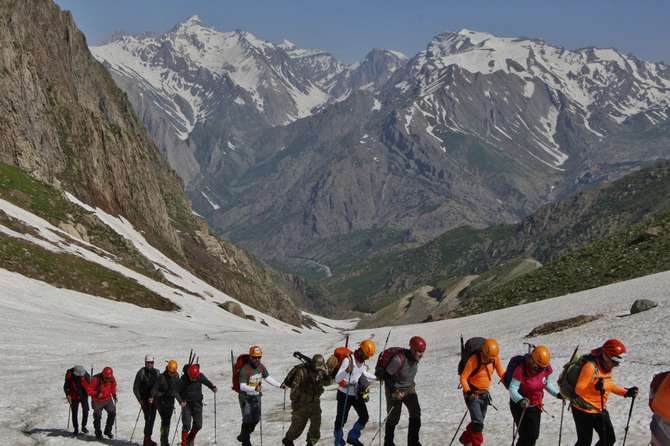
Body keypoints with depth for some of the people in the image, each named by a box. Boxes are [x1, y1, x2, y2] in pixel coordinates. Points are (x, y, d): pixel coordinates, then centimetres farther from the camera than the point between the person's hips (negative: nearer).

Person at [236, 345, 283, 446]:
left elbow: (268, 378, 7)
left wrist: (280, 385, -1)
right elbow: (242, 386, -29)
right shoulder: (245, 369, -24)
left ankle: (243, 437, 33)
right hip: (245, 397, -6)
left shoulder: (261, 367, -4)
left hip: (256, 397, 6)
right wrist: (254, 389, -43)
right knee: (247, 419, -12)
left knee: (256, 419, 10)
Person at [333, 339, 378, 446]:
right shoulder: (348, 360, -24)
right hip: (344, 394, -7)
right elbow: (337, 379, -32)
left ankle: (352, 437, 25)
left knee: (364, 417, 5)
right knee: (341, 420, 1)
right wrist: (347, 371, -48)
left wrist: (376, 378, 17)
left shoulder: (362, 361, -1)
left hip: (356, 393, 7)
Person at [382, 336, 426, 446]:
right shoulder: (399, 359, -31)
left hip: (409, 388, 6)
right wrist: (394, 391, -25)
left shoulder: (415, 358, -9)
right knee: (393, 417, 5)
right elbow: (386, 376, -23)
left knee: (416, 413, -5)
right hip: (395, 390, -6)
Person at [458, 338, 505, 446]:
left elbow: (501, 373, 2)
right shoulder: (473, 360, -26)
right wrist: (468, 392, -32)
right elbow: (463, 377, -20)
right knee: (478, 423, -17)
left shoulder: (495, 358, -10)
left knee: (479, 421, 17)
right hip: (473, 394, -6)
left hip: (485, 394, 6)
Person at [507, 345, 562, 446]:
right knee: (526, 436, -10)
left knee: (534, 435, 14)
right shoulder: (521, 369, -27)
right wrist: (520, 400, -44)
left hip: (536, 406, 7)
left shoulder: (546, 368, -8)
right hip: (520, 406, -6)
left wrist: (558, 394, -7)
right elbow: (512, 389, -26)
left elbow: (548, 383, 9)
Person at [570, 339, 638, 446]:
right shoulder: (591, 366, -25)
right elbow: (578, 389, -24)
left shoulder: (608, 366, 1)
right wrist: (595, 387, -41)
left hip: (600, 409, 8)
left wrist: (626, 392, 3)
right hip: (583, 410, -8)